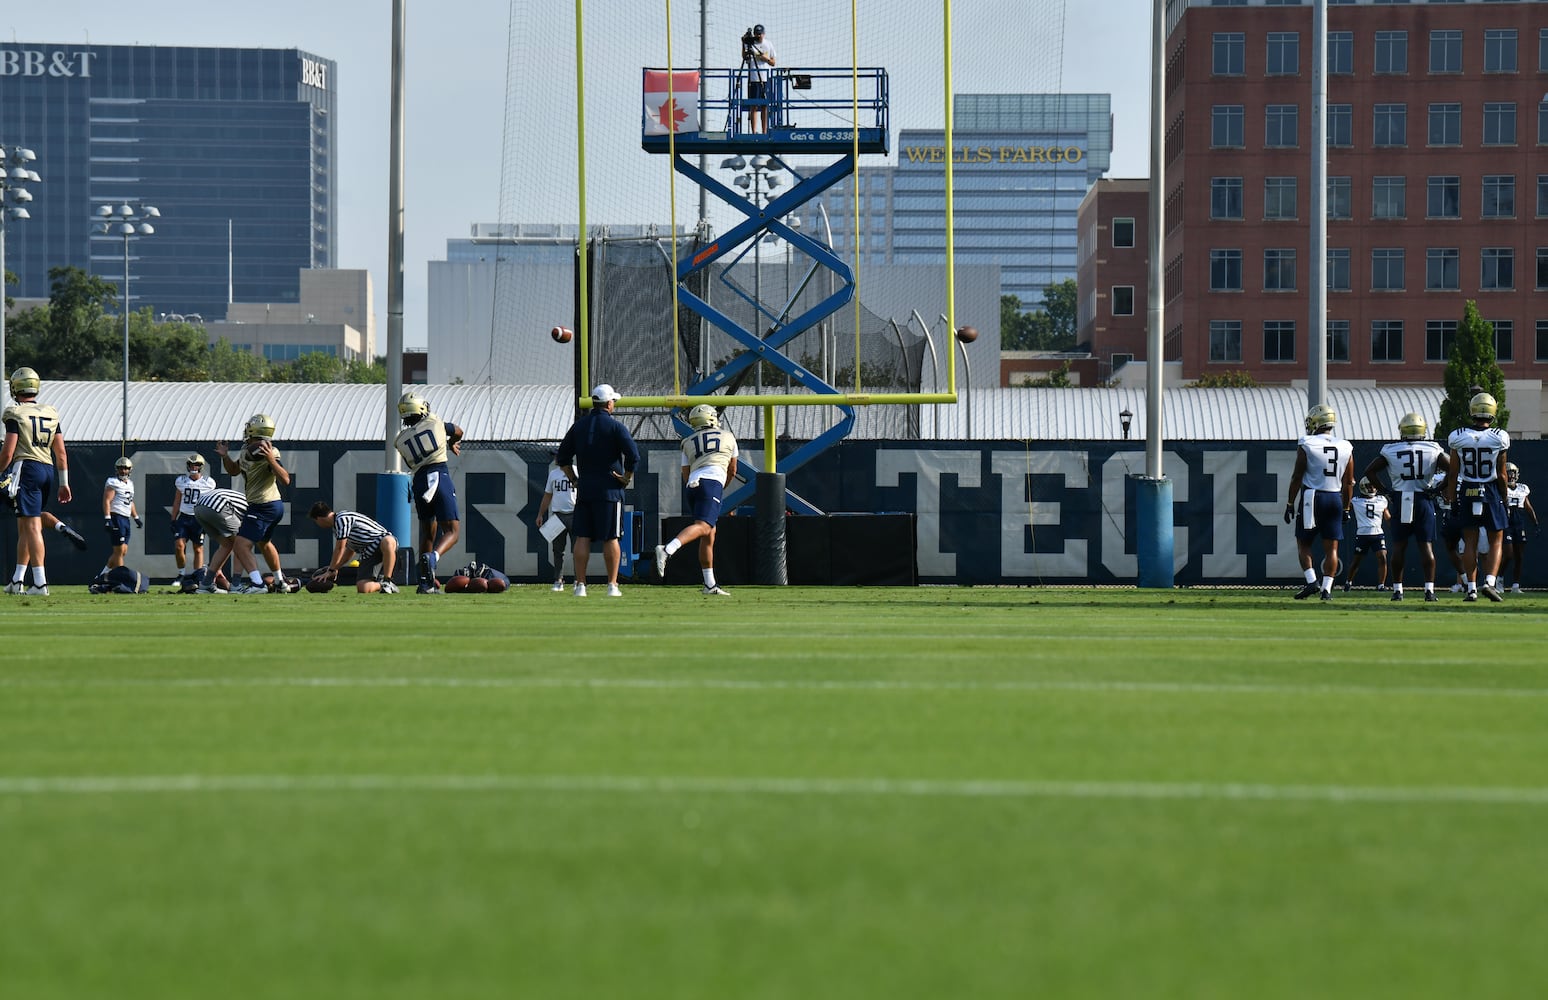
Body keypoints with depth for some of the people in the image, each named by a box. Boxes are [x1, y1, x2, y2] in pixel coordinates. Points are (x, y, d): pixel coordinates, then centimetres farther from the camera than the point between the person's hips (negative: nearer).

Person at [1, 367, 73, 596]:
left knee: (32, 526, -10)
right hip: (48, 470, 7)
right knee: (24, 527, 15)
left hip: (26, 468, -7)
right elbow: (61, 453, 12)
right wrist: (64, 483, 16)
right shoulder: (52, 414, 13)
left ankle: (40, 583, -17)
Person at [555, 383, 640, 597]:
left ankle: (580, 585, 0)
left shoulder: (579, 426, 9)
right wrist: (627, 478, -2)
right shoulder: (615, 425, -5)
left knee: (582, 537, 4)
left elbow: (562, 458, 12)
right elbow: (633, 455, -14)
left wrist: (574, 479, 16)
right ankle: (612, 586, -1)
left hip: (584, 490, 4)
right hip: (609, 489, -4)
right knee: (610, 539, 0)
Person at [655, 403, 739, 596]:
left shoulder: (689, 442, 24)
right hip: (712, 482, -5)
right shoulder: (728, 437, 20)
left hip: (692, 485, 5)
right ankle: (667, 550, -46)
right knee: (702, 527, -20)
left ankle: (710, 585, 9)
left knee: (709, 534, 11)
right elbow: (732, 470, 31)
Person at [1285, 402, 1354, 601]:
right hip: (1335, 499, 3)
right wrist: (1346, 508, 18)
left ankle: (1311, 580, -5)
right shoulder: (1345, 448, 5)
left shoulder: (1306, 445, -7)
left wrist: (1290, 504, 0)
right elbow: (1348, 483, 10)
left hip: (1312, 497, -3)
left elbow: (1297, 477, -7)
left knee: (1303, 542, 10)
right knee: (1331, 547, 5)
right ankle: (1327, 588, 0)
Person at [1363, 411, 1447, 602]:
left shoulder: (1390, 451, 1)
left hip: (1400, 501, 1)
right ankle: (1429, 589, -8)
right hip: (1424, 500, -1)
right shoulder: (1433, 450, -2)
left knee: (1398, 547, 8)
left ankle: (1397, 589, 9)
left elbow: (1370, 471, 1)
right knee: (1426, 546, 0)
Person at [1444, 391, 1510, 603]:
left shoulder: (1459, 438, -4)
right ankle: (1490, 581, -11)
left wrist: (1452, 499, 9)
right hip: (1491, 492, -2)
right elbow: (1501, 476, -4)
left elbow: (1453, 474, 0)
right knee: (1495, 541, 7)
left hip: (1467, 492, 2)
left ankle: (1471, 588, 6)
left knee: (1470, 542, 8)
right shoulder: (1499, 438, -8)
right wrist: (1504, 499, 7)